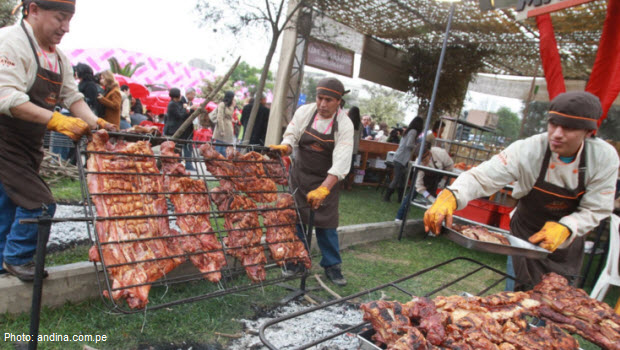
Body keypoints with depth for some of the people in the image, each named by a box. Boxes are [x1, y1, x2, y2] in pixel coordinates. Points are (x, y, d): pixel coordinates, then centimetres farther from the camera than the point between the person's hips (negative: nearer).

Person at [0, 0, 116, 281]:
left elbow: (73, 96, 7)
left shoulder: (59, 58, 9)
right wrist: (56, 120, -36)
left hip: (29, 146, 9)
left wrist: (94, 123, -12)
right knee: (40, 203, -12)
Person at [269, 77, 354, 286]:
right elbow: (291, 137, -3)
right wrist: (284, 147, -29)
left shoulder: (344, 125, -16)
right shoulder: (305, 112, -8)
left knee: (326, 225, 1)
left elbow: (340, 162, -24)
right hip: (300, 175, 2)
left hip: (326, 180, -2)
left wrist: (323, 189, -34)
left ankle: (332, 266, 18)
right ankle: (297, 261, 23)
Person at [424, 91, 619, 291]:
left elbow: (595, 210, -17)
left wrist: (565, 228, -37)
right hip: (526, 236, -2)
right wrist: (451, 196, -54)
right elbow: (482, 177, -35)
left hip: (568, 241, 2)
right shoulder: (528, 150, -28)